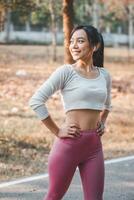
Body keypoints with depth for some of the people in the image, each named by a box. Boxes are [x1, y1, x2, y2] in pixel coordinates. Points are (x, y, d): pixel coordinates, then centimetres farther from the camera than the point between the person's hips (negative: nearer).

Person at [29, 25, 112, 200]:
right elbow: (36, 101, -13)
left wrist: (102, 123, 12)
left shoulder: (104, 75, 8)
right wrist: (57, 132, -10)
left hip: (94, 145, 4)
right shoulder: (66, 72, -7)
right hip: (69, 143, -4)